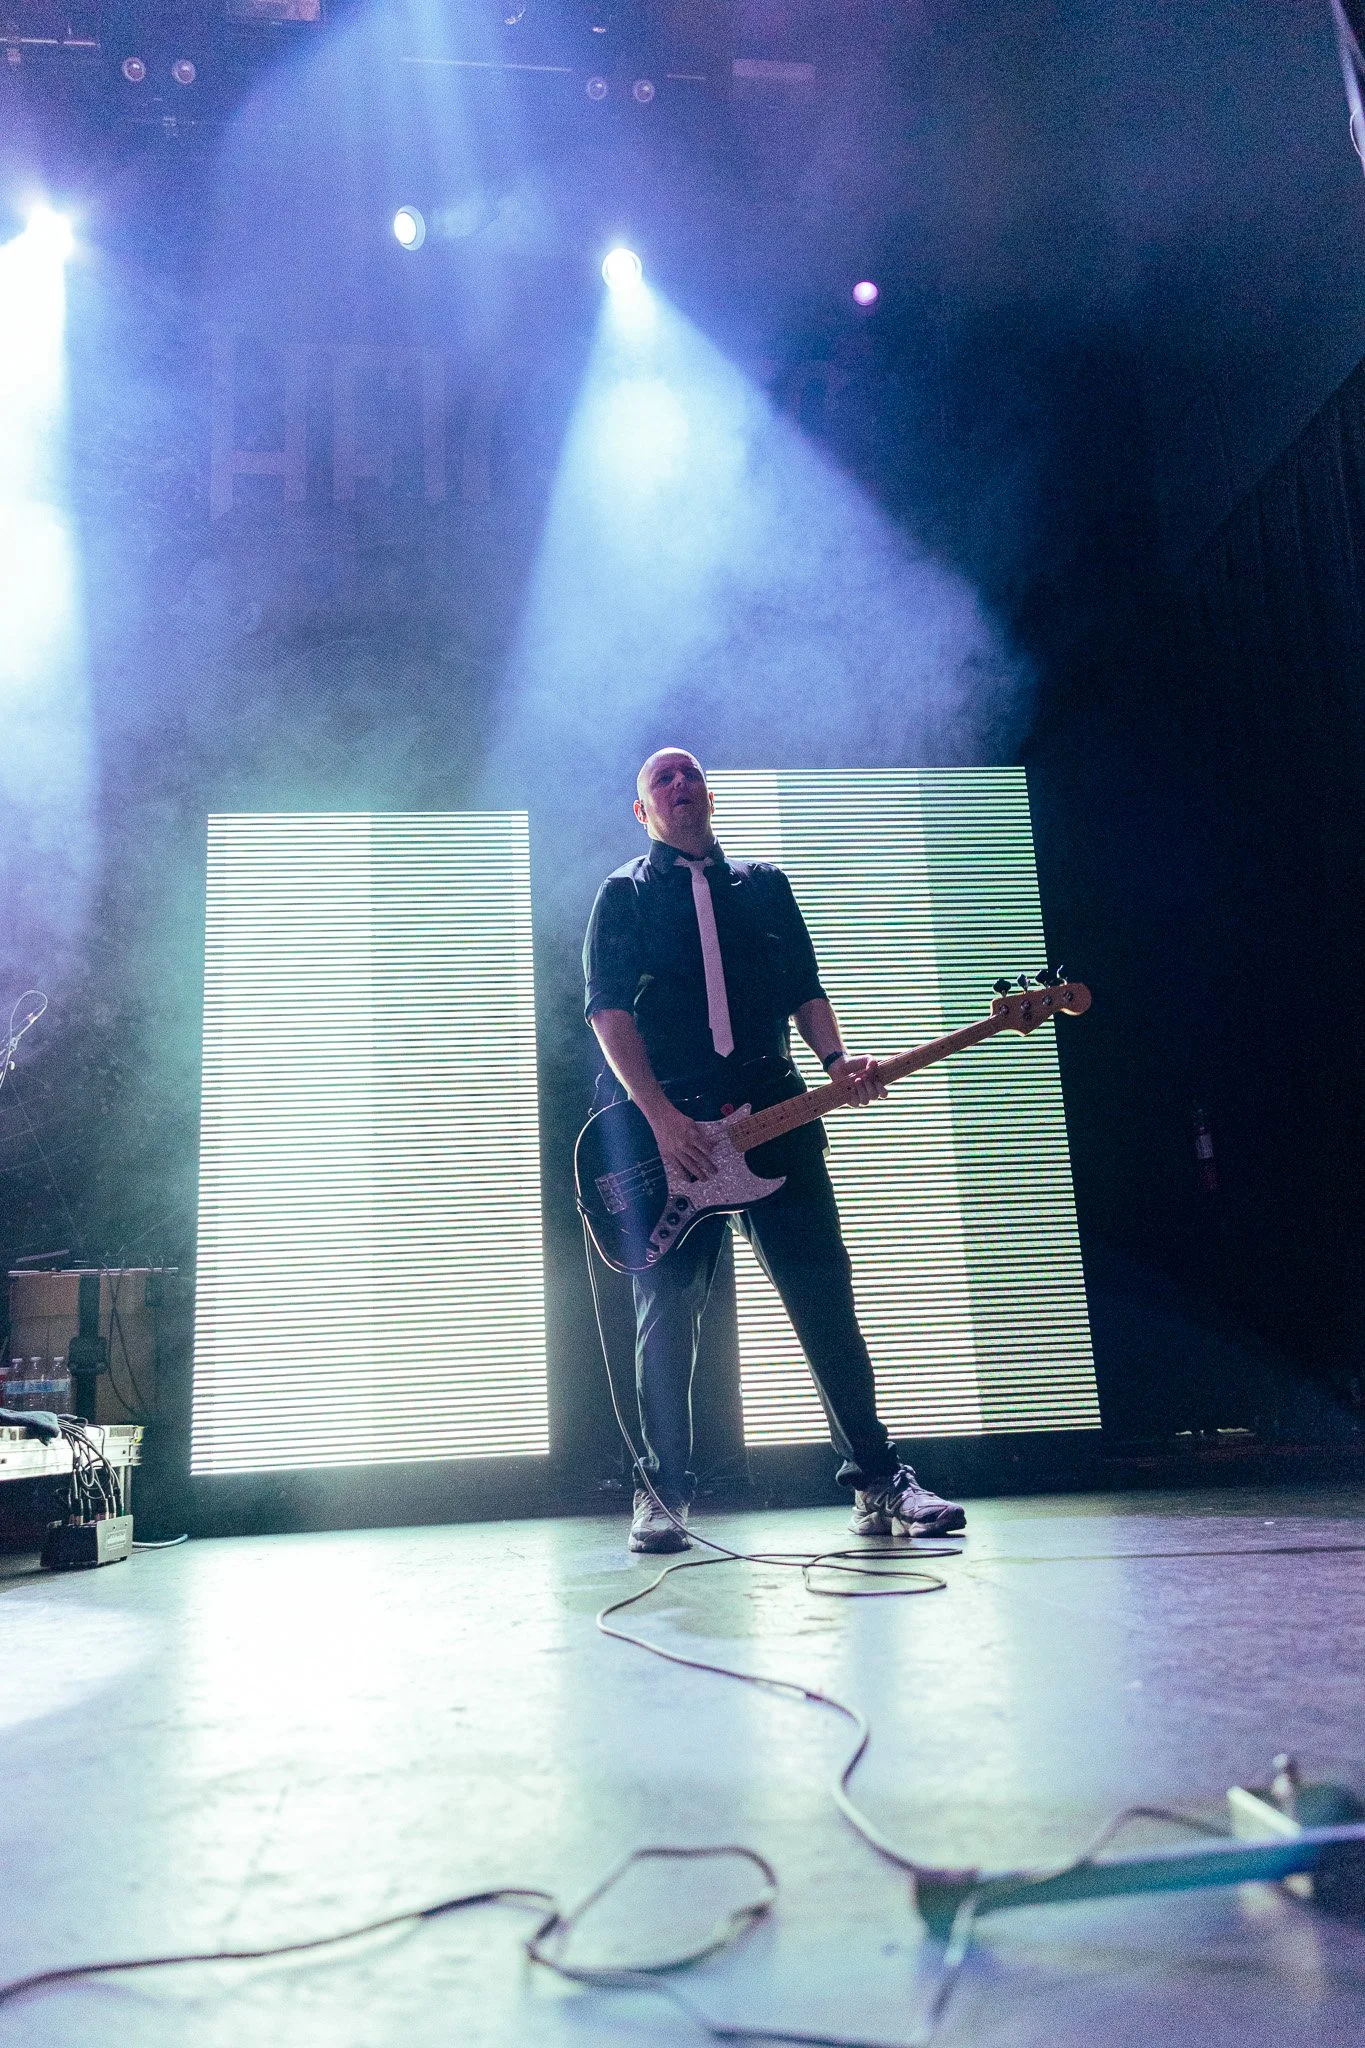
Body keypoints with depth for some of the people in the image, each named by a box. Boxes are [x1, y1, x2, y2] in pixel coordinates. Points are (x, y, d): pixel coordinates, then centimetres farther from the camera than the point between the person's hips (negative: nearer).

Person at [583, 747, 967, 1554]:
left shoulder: (766, 884, 19)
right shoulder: (624, 895, 8)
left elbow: (807, 990, 15)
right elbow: (609, 1010, -3)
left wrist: (836, 1057, -6)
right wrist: (662, 1117, -15)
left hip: (776, 1116, 2)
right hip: (666, 1123, -2)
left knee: (826, 1301, 0)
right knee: (667, 1311, -1)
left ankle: (878, 1480, 9)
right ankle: (664, 1493, 12)